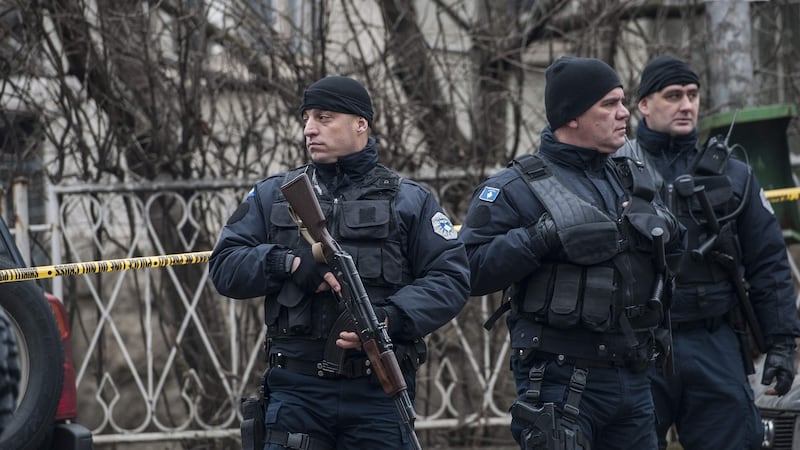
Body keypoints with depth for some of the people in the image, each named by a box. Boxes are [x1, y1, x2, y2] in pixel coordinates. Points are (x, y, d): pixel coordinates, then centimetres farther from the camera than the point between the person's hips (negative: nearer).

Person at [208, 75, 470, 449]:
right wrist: (292, 264, -12)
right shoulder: (272, 196, 13)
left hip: (379, 391, -1)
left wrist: (391, 318, -17)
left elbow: (451, 277, 0)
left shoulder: (409, 201, 7)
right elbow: (224, 266, 6)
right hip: (296, 389, 1)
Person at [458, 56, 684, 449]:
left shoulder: (633, 181, 16)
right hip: (561, 383, -7)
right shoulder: (517, 188, -5)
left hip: (633, 382, 7)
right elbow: (470, 270, -14)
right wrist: (539, 240, -22)